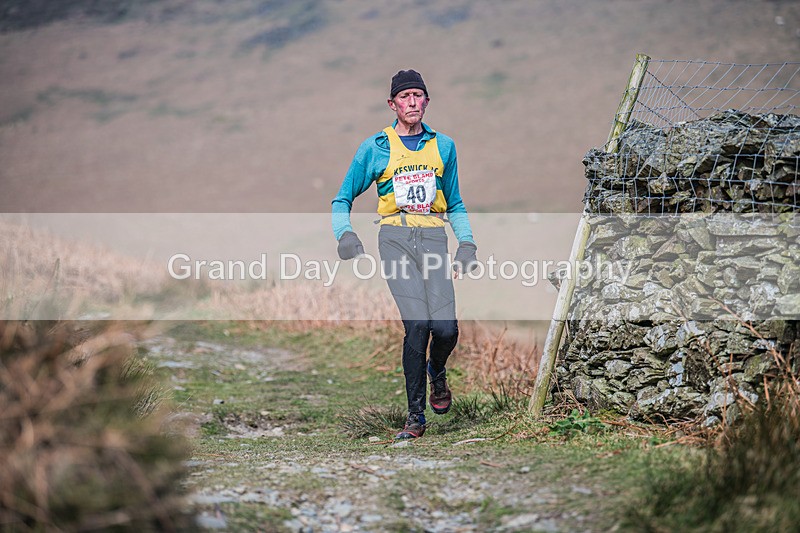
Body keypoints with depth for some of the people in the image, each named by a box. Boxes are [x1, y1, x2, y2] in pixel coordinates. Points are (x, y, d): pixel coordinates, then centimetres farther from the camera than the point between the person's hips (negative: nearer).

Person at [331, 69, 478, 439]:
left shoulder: (443, 146, 15)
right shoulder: (374, 148, 8)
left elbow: (455, 204, 24)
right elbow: (342, 200, 14)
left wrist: (466, 242, 9)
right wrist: (344, 234, -5)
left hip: (433, 238, 2)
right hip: (396, 238, -2)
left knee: (445, 328, -14)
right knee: (417, 325, -17)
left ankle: (437, 372, 23)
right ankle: (416, 417, -5)